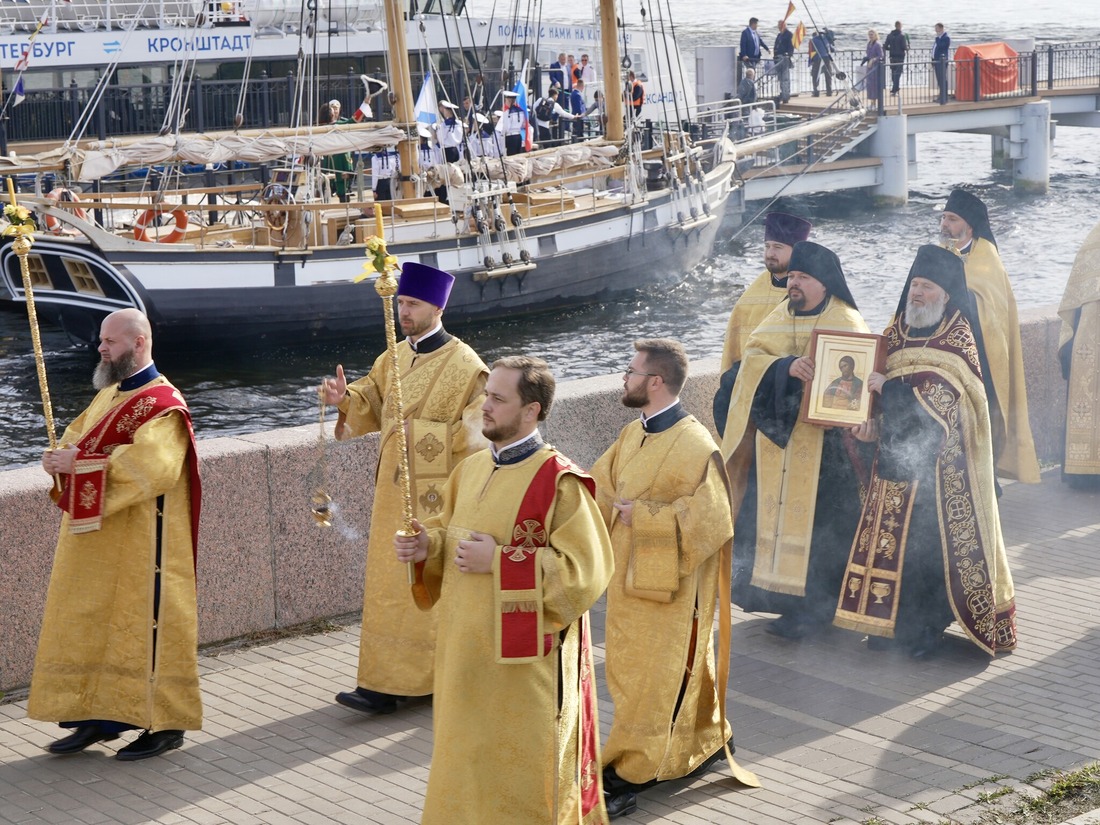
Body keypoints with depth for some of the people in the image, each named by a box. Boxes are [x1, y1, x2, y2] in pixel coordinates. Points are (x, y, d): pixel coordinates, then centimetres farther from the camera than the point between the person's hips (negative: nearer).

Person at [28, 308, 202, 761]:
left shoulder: (163, 405, -15)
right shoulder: (108, 395, 14)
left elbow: (148, 467, -28)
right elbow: (77, 438, 16)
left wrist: (78, 463, -25)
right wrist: (61, 458, -8)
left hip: (140, 545, -9)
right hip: (96, 544, 9)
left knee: (144, 624, -2)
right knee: (91, 624, 11)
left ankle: (164, 723, 7)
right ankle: (98, 715, 20)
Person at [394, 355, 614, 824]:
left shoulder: (559, 483, -15)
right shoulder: (471, 470, 7)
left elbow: (586, 570, -19)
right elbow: (449, 534, 20)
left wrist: (498, 562, -21)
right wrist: (427, 545, -3)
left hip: (524, 660, -7)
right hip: (466, 650, 7)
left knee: (521, 767, 4)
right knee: (468, 760, 16)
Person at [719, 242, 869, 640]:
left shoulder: (845, 323, -3)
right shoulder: (779, 318, 12)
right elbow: (752, 356, -2)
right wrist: (787, 367, -23)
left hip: (824, 445, -5)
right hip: (777, 440, 5)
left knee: (817, 521, -4)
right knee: (775, 513, 6)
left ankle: (815, 606, 3)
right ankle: (779, 589, 16)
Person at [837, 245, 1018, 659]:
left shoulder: (957, 338, -7)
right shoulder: (895, 332, 10)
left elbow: (940, 399, -16)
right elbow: (877, 385, 16)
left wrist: (890, 388, -16)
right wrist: (872, 424, -2)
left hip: (936, 461, -5)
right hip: (895, 454, 6)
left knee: (930, 539, -3)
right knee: (890, 534, 6)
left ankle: (925, 626, 7)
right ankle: (888, 619, 15)